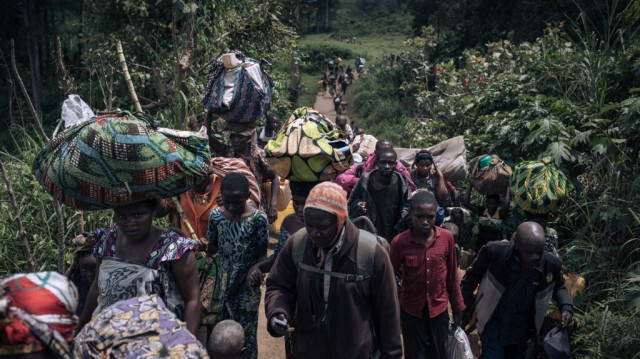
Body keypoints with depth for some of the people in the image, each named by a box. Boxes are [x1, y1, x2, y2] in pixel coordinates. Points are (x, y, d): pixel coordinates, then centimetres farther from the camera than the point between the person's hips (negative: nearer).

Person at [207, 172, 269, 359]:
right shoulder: (216, 215, -7)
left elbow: (262, 255, -10)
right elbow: (213, 247, 4)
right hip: (223, 282, 3)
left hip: (247, 284, -3)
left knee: (245, 331, 9)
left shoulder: (259, 218, -17)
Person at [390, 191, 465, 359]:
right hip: (411, 312, -1)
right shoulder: (399, 242, -16)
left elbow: (452, 276, 1)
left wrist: (457, 308, 7)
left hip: (439, 309, 2)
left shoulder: (447, 238, -10)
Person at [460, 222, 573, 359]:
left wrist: (566, 306, -13)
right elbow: (472, 277, -8)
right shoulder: (494, 252, -27)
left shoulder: (552, 264, -18)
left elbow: (558, 286, 6)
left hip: (521, 331, 3)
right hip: (492, 323, -3)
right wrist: (466, 306, -1)